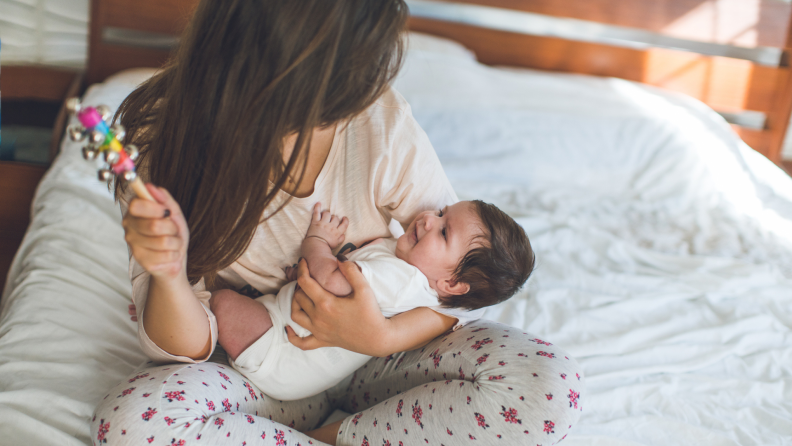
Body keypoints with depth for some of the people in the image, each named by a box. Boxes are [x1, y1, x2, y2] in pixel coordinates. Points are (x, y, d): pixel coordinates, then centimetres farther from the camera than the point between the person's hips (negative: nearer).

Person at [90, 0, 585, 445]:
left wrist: (381, 337, -27)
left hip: (372, 353, 1)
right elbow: (187, 349, -17)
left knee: (553, 385, -21)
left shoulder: (381, 118, -20)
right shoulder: (162, 139, -20)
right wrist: (169, 275, -39)